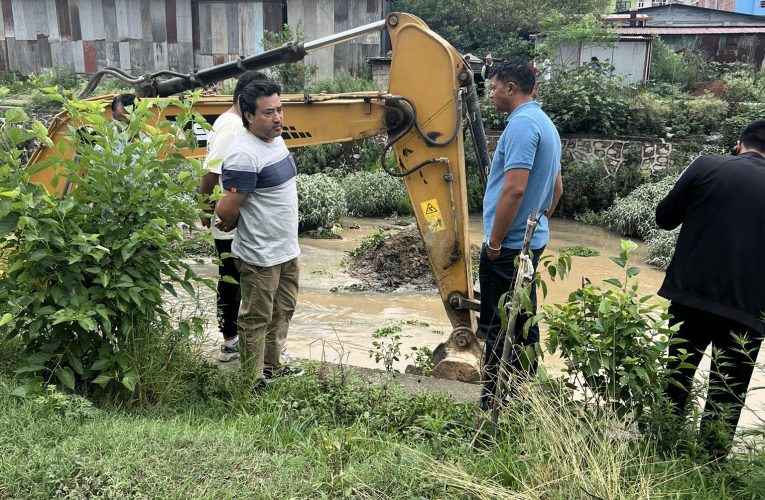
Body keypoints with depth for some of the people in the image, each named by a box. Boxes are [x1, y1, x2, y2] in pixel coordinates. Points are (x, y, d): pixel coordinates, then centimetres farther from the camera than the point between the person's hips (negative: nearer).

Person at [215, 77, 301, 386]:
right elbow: (226, 212, -24)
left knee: (282, 313, 22)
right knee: (256, 321, 5)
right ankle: (254, 382, 20)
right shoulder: (245, 155, -25)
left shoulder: (275, 139, 6)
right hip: (260, 256, -9)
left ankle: (272, 366, 39)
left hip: (287, 250, 9)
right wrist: (230, 224, -2)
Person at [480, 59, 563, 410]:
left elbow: (514, 189, -25)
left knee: (499, 329, -3)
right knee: (523, 322, 17)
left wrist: (494, 242, -19)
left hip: (508, 246, -10)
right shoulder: (545, 124, 15)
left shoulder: (522, 124, -17)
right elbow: (556, 188, 20)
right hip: (532, 240, 10)